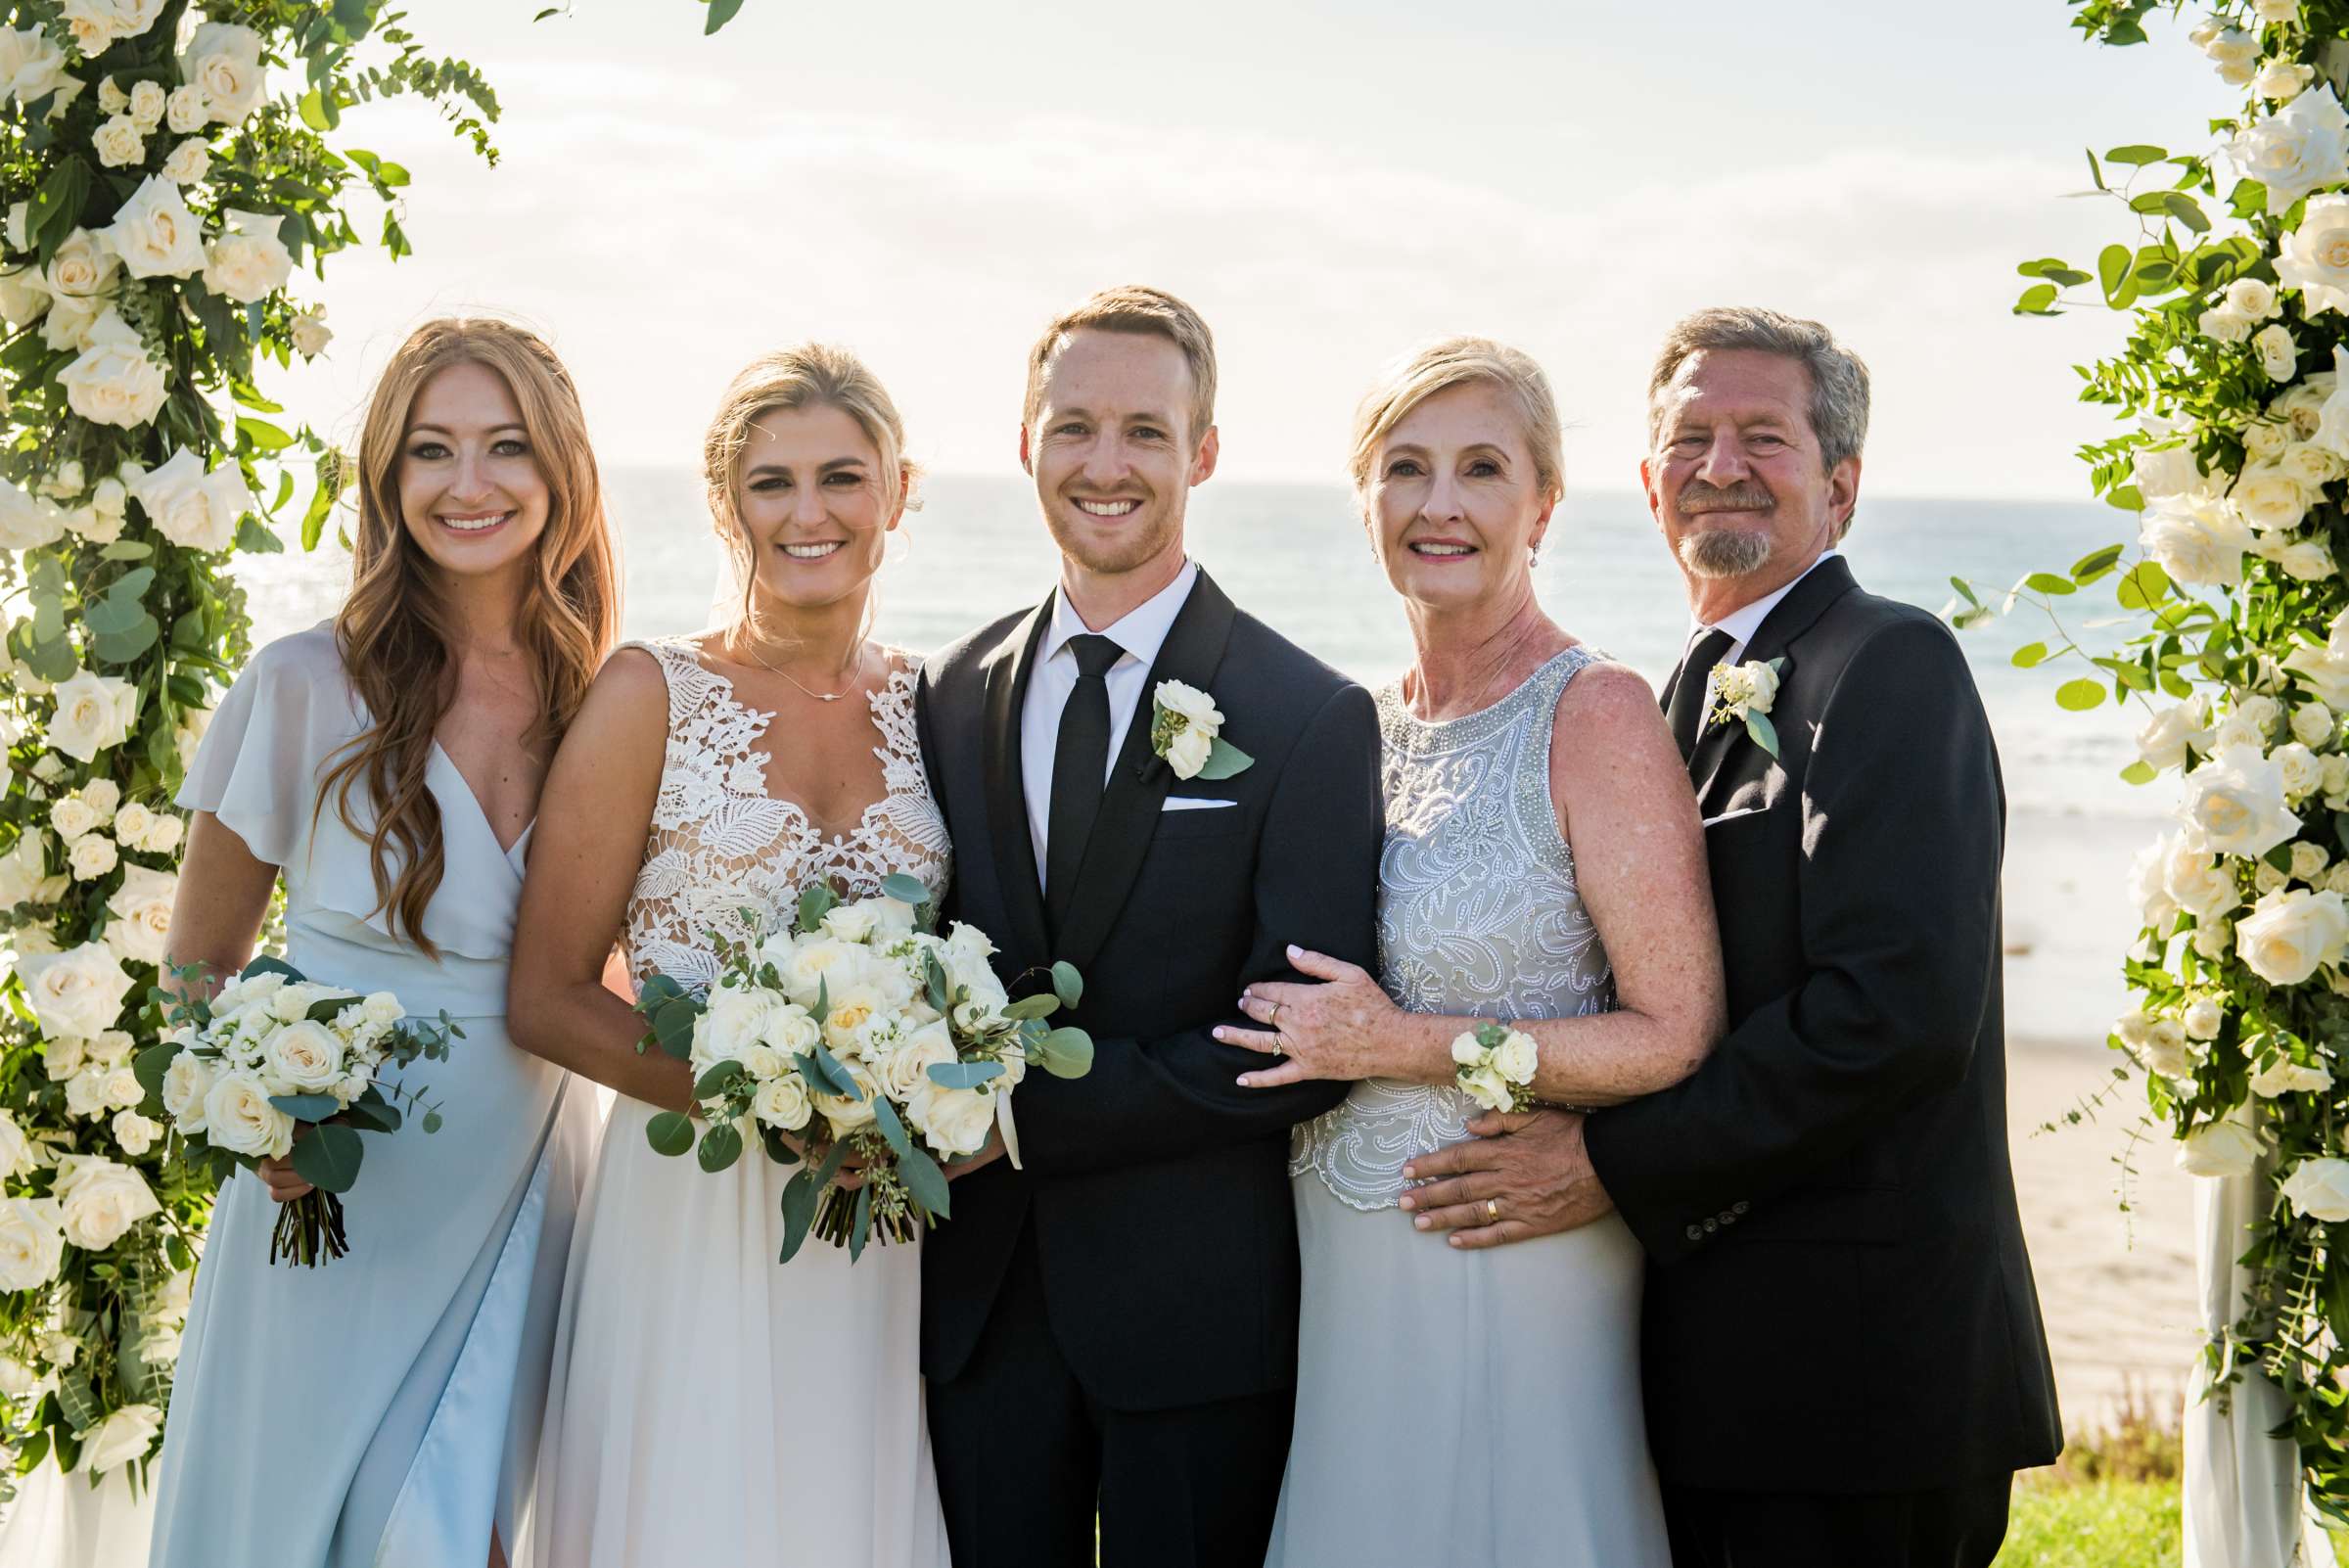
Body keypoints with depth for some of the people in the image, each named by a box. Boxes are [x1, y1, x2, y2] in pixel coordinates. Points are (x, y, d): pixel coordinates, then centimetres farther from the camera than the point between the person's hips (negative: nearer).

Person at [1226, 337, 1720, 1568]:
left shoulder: (1595, 715, -12)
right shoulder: (1356, 724, 8)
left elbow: (1676, 1039, -17)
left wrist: (1408, 1045, -16)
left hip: (1513, 1280, -6)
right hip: (1345, 1282, 6)